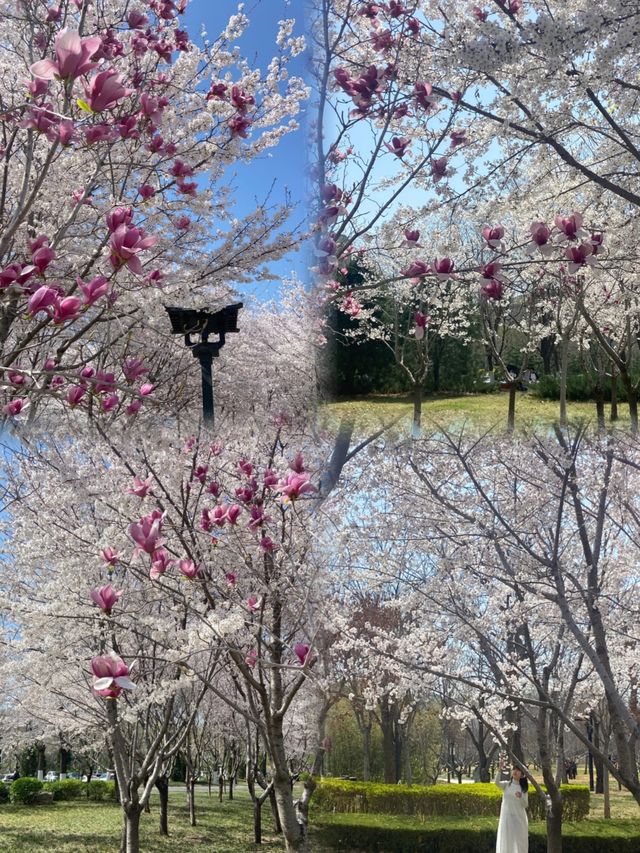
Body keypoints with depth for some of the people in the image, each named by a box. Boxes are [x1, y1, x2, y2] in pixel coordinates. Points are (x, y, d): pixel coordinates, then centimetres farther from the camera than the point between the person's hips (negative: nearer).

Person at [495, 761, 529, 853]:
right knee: (506, 841, 2)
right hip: (506, 817, 0)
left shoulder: (523, 788, 3)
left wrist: (521, 797, -22)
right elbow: (497, 783, -18)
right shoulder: (506, 785, 3)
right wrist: (500, 771, -33)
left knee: (519, 841, 1)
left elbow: (525, 805, -2)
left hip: (519, 818, 0)